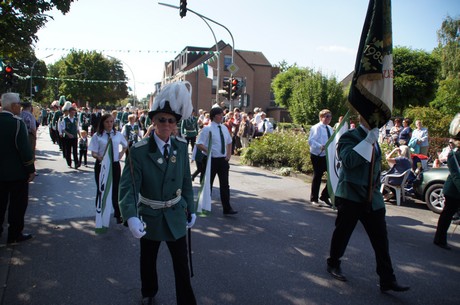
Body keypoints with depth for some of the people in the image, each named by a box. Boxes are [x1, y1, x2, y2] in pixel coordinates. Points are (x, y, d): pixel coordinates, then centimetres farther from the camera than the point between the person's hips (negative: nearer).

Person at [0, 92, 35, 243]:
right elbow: (24, 149, -20)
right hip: (16, 172, -6)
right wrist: (31, 169, -11)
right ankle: (14, 234, 16)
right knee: (17, 203, 7)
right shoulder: (17, 123, -19)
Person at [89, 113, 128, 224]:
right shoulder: (97, 136, -5)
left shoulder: (118, 134, 3)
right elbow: (93, 153, -7)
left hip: (115, 165, 2)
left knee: (116, 189, 6)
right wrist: (99, 157, -27)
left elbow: (125, 145, 21)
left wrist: (121, 154, 5)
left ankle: (118, 214, 20)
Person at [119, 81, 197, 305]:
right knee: (148, 261, 21)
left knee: (182, 264, 6)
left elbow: (186, 181, 2)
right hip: (150, 217, -1)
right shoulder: (139, 151, -19)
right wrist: (131, 217, -39)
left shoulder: (181, 146, -7)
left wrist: (190, 209, 6)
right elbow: (128, 187, -24)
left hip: (176, 216, 2)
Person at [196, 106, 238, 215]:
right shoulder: (207, 129, -11)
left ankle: (227, 208, 7)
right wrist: (209, 152, -21)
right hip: (211, 160, -5)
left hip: (223, 159, 5)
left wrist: (229, 154, 9)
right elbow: (199, 144, -13)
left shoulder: (224, 128, 8)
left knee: (225, 184, 3)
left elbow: (229, 142, 21)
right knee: (208, 183, 10)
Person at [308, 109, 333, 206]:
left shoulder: (329, 128, 15)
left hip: (328, 155, 7)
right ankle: (314, 198, 18)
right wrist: (321, 146, -33)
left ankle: (325, 196, 19)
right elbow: (311, 141, -19)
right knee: (317, 177, 2)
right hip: (317, 156, -7)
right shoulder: (316, 128, -10)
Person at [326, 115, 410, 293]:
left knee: (381, 238, 4)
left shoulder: (374, 139, 14)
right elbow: (349, 160, -28)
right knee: (342, 232, 9)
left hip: (372, 198, 6)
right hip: (350, 196, -6)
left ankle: (387, 280, 11)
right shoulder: (349, 136, -9)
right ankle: (333, 264, 31)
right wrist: (369, 140, -26)